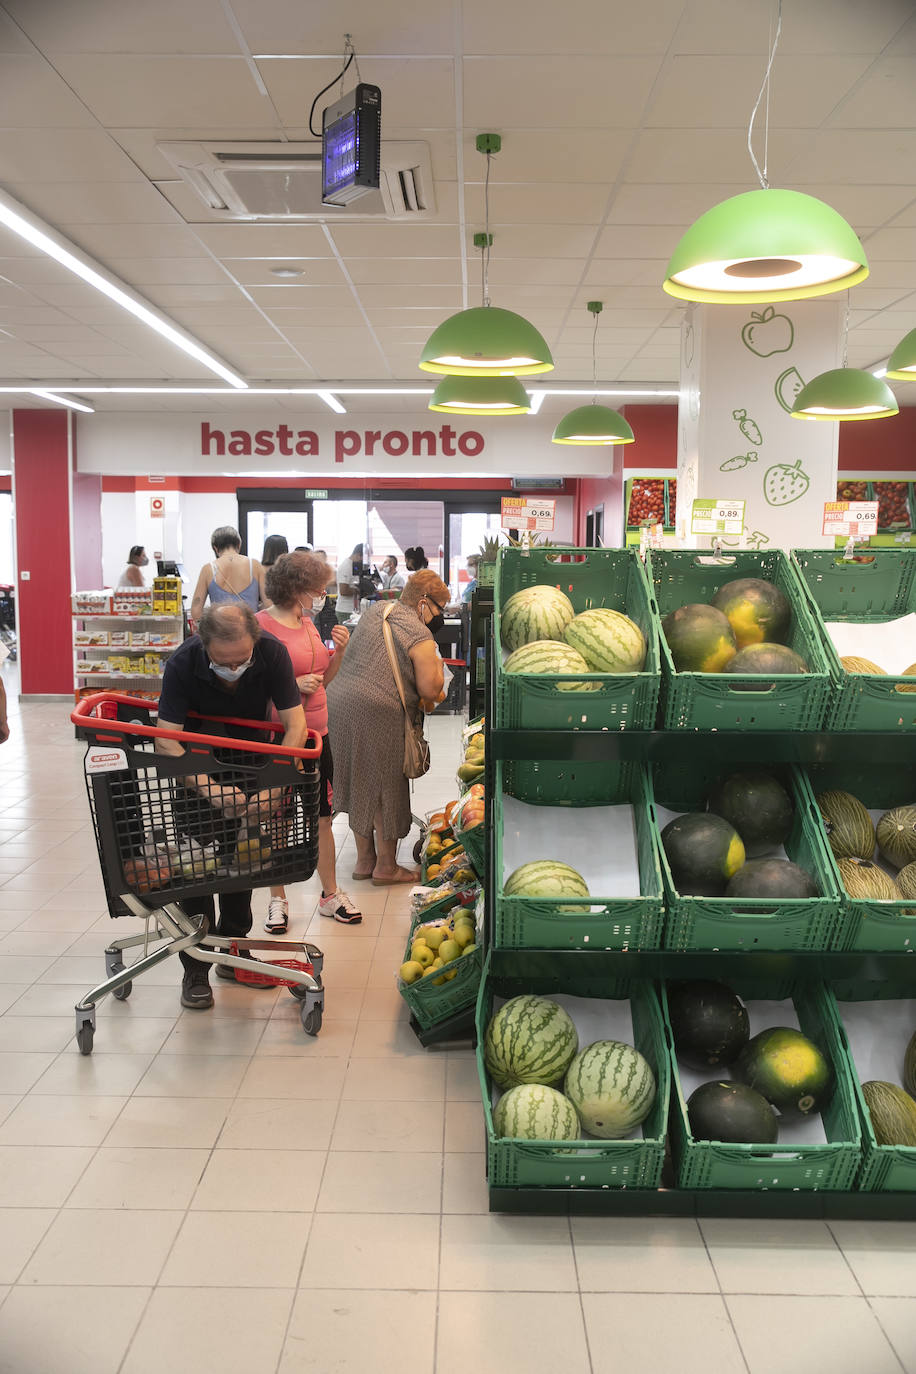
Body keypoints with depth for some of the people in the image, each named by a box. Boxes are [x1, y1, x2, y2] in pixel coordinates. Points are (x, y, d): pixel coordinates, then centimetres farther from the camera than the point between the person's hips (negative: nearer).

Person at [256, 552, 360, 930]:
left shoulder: (307, 623, 11)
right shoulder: (261, 626, -13)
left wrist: (339, 650, 2)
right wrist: (294, 685, -22)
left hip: (315, 735, 7)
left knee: (322, 818, 12)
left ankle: (331, 895, 25)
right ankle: (277, 901, 21)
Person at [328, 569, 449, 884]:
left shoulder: (374, 610, 15)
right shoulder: (420, 636, -10)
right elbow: (430, 689, -12)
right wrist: (437, 663, 6)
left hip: (337, 702, 8)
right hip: (376, 716, -8)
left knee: (361, 787, 19)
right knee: (386, 789, 7)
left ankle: (364, 859, 30)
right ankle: (386, 867, 18)